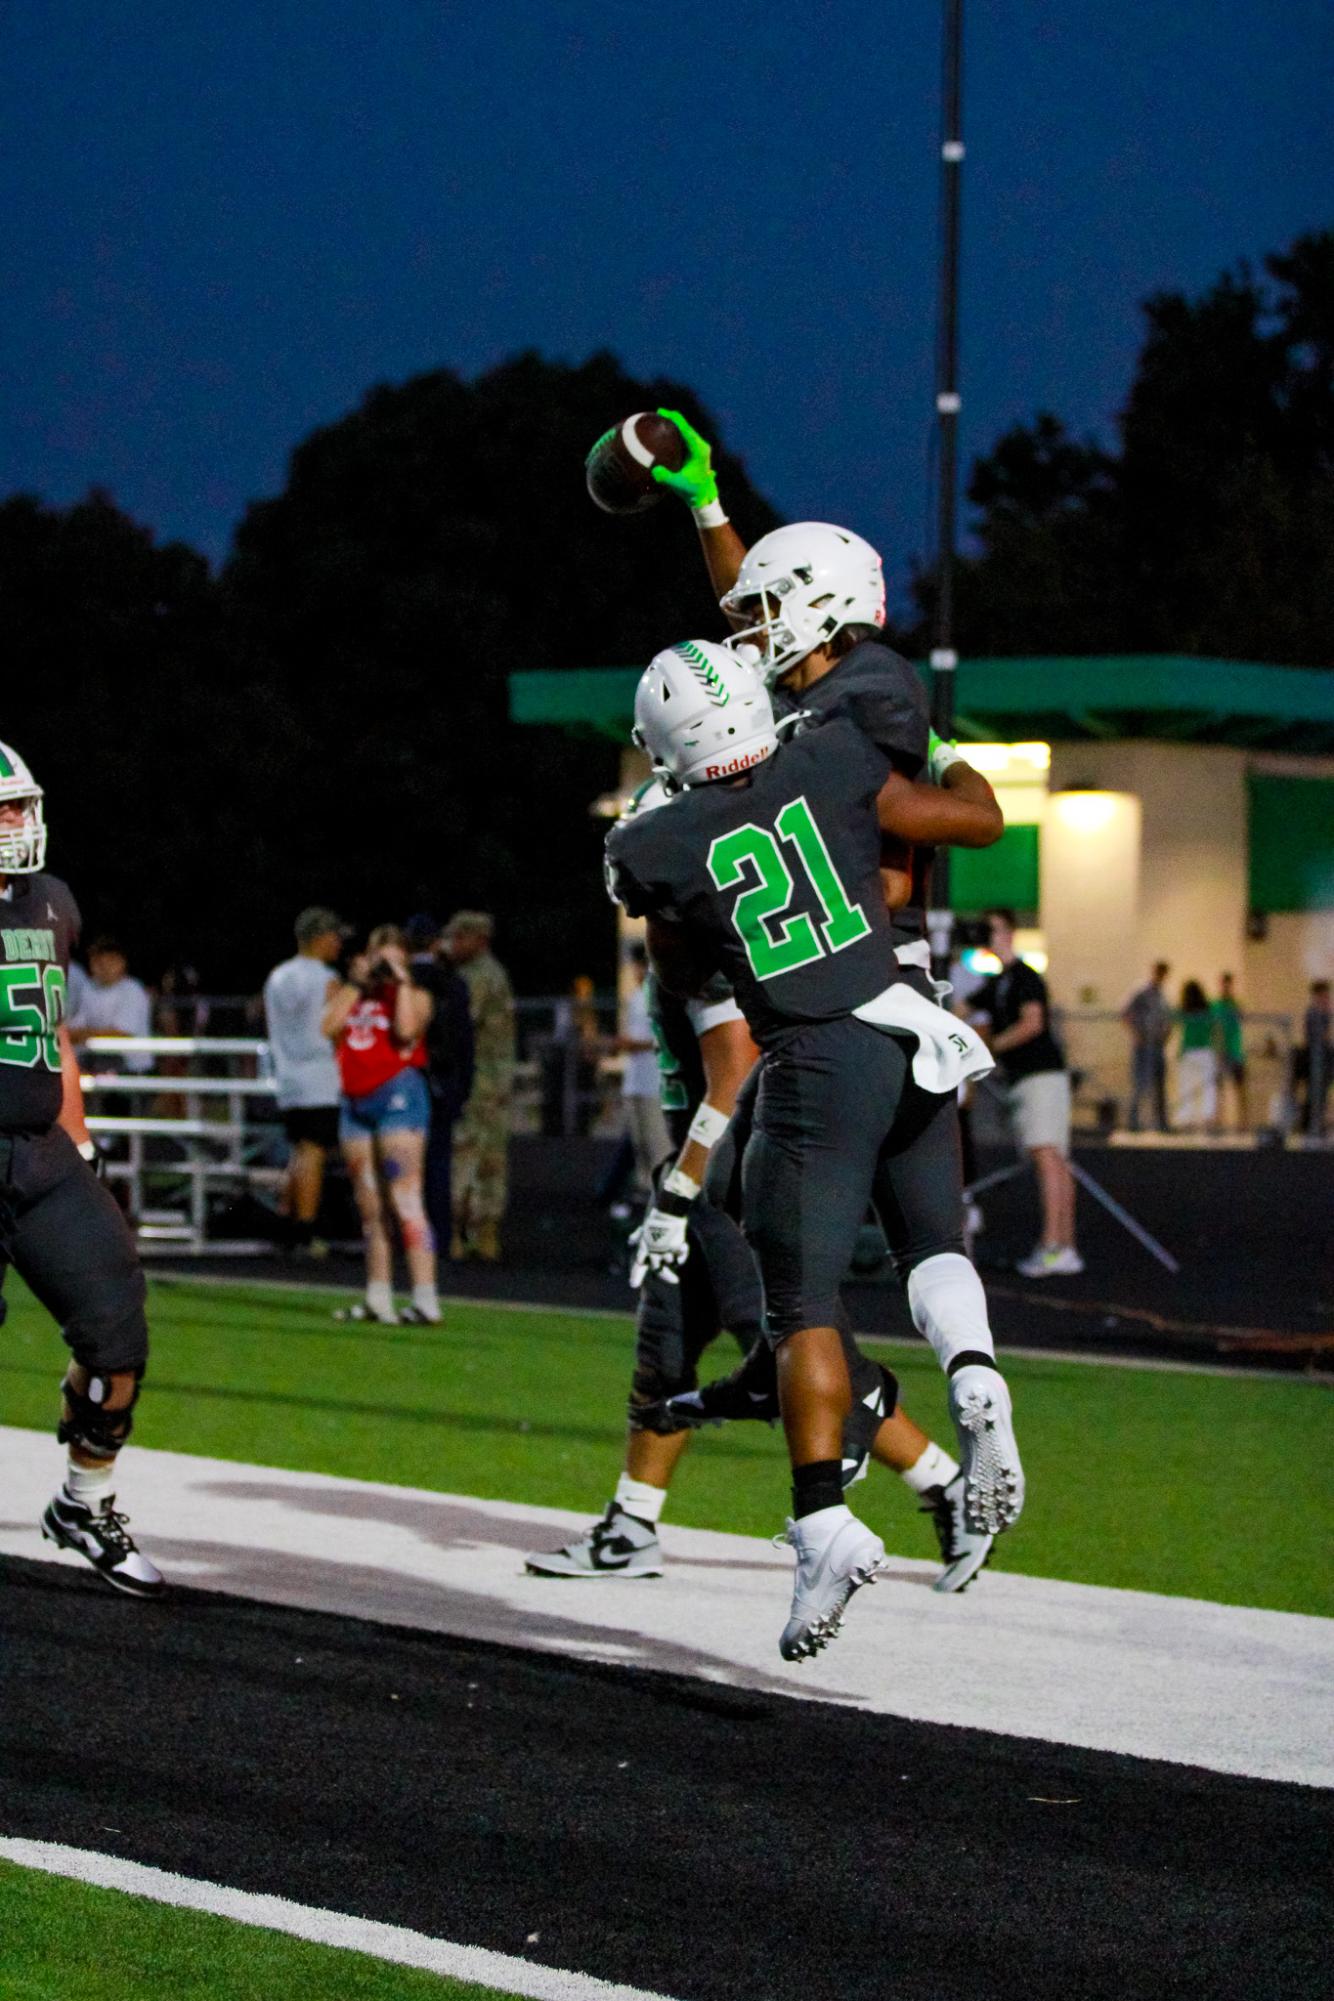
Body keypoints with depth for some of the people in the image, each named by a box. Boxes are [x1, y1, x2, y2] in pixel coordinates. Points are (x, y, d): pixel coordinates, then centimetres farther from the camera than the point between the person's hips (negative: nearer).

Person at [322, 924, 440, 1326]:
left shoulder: (413, 994, 3)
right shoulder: (350, 992, 16)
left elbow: (406, 1029, -16)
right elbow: (328, 1027, -1)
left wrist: (400, 981, -8)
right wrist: (355, 982, 1)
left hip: (397, 1094, -6)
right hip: (355, 1099, 6)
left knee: (405, 1198, -13)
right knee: (368, 1204, 10)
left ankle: (426, 1302, -16)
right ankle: (378, 1299, 17)